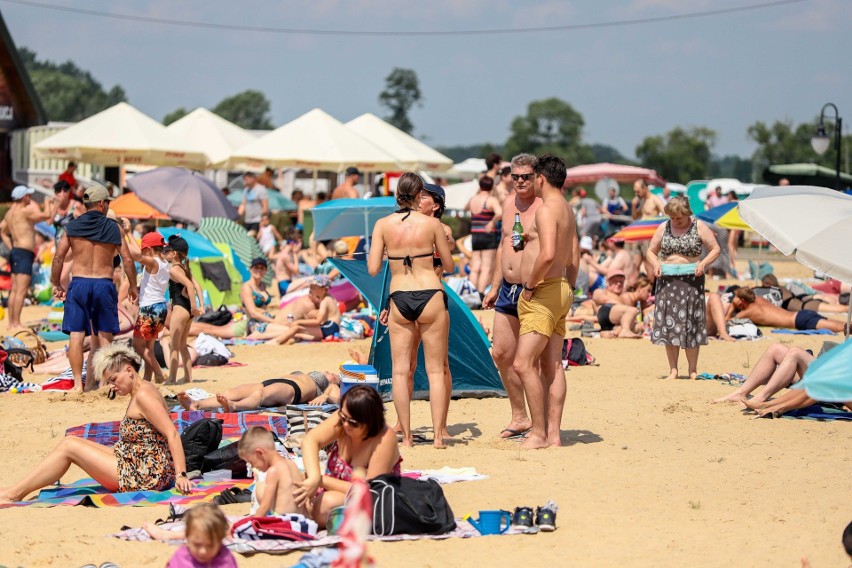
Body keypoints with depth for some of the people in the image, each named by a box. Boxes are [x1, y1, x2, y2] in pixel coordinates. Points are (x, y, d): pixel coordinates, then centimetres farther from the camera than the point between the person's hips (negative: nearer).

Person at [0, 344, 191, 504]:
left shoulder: (143, 395, -15)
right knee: (71, 441, 11)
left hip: (145, 474, -10)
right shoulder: (139, 393, 16)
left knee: (69, 446, -6)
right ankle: (16, 491, 11)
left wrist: (180, 474, -29)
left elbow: (172, 433, -23)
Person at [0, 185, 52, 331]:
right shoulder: (25, 211, -13)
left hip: (15, 252, 10)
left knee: (15, 290, 11)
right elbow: (46, 215, -13)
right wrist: (47, 204, 6)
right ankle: (16, 324, -16)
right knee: (21, 291, -12)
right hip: (24, 253, -10)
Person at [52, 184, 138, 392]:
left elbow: (58, 257, 1)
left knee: (76, 335, 0)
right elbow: (127, 260, 0)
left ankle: (78, 383, -7)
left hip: (78, 283, 1)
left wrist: (56, 285, 11)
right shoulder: (114, 227, 2)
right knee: (104, 336, 7)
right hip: (104, 284, -1)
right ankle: (93, 381, 3)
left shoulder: (72, 227, 5)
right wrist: (133, 286, 11)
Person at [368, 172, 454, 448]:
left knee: (400, 370, 6)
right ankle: (438, 434, 2)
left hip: (399, 299, 1)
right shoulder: (432, 224, -3)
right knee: (435, 369, 5)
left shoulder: (383, 225, 0)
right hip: (431, 296, -1)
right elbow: (448, 265, 6)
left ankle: (406, 435, 4)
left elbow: (373, 269, 0)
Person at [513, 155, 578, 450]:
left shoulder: (546, 209, -16)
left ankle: (538, 433, -9)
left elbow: (548, 254, -29)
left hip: (543, 292, -10)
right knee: (552, 365, 10)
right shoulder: (567, 210, 16)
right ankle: (553, 433, 11)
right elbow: (574, 257, 22)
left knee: (524, 364, -10)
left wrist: (530, 285, -18)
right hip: (560, 292, 10)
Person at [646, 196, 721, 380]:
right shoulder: (663, 228, 9)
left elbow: (715, 249, 3)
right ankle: (673, 369, 5)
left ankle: (693, 370, 4)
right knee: (668, 322, -1)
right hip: (667, 280, 3)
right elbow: (651, 252, 16)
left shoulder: (699, 227, 1)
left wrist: (703, 263, -14)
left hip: (691, 280, -3)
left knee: (690, 323, -3)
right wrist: (655, 264, -6)